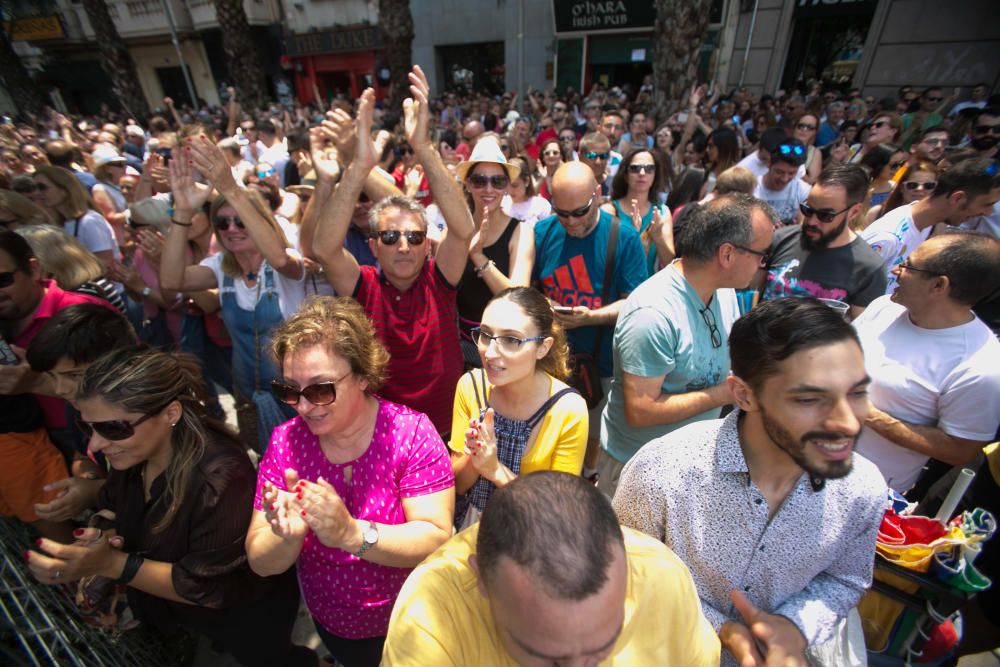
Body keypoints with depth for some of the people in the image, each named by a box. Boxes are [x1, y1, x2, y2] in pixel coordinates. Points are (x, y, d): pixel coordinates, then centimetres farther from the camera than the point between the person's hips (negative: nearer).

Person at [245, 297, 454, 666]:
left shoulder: (411, 432, -25)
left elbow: (437, 540, -29)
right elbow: (260, 563, -13)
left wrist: (352, 534, -42)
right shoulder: (284, 441, -15)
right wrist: (287, 537, -35)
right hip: (331, 626, 3)